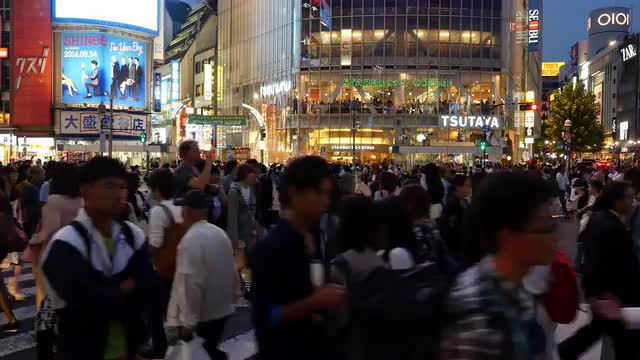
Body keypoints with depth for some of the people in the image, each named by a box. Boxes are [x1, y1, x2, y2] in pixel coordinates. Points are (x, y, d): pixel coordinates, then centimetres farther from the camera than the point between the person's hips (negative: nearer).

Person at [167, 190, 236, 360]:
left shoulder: (191, 239, -22)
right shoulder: (221, 234, 3)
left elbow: (190, 284, -24)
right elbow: (232, 273, 10)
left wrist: (188, 321, -17)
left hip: (200, 317, -7)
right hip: (222, 310, 7)